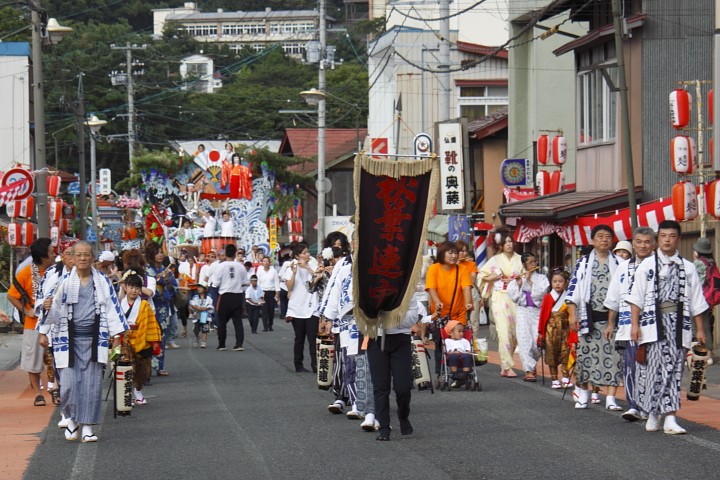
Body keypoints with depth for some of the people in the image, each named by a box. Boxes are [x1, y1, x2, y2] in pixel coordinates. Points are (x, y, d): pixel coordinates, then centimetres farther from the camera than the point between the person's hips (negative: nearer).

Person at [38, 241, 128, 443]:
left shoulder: (102, 282, 6)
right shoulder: (65, 281, 2)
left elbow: (112, 307, 7)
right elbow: (52, 306, 5)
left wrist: (116, 334, 3)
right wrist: (43, 332, 4)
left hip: (94, 339, 1)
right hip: (69, 339, -1)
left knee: (93, 384, -1)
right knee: (69, 384, -6)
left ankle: (87, 426, 6)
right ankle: (71, 419, 18)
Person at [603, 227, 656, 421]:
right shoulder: (623, 267, 14)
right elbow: (613, 299, 20)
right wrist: (610, 323, 18)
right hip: (627, 325, 3)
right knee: (629, 367, -6)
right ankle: (633, 406, -4)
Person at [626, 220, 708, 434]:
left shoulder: (687, 268, 10)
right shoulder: (647, 265, 6)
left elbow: (696, 302, 12)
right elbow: (636, 298, 3)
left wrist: (699, 329, 9)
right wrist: (635, 324, -5)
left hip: (678, 323, 1)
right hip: (654, 322, -1)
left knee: (674, 369, -2)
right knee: (655, 368, -6)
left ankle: (670, 419, -3)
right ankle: (653, 414, 9)